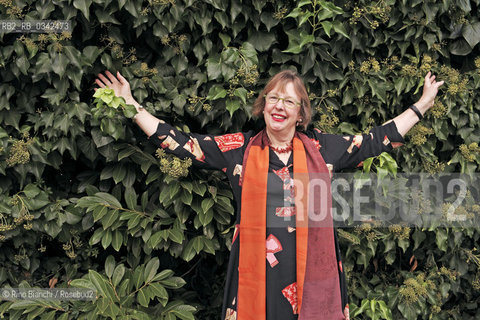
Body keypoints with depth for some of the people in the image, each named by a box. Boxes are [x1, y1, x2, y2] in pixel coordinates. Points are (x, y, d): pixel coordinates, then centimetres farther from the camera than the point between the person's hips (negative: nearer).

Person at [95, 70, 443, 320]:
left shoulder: (323, 148, 6)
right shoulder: (239, 149, 3)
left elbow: (377, 141, 13)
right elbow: (180, 143, 4)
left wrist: (422, 104, 16)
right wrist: (131, 105, 3)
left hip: (312, 271, 1)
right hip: (257, 271, -1)